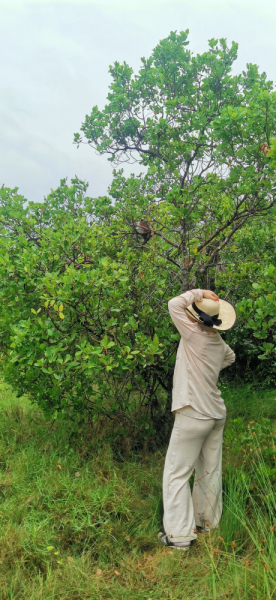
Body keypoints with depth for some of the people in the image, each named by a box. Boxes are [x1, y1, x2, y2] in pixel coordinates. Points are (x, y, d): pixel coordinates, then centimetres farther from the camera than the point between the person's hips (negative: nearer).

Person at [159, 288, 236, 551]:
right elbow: (230, 357, 29)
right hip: (216, 413, 8)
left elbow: (174, 304, -21)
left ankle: (179, 534, 7)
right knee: (210, 471, 17)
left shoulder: (195, 335, -15)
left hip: (194, 414, -8)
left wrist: (197, 293, -8)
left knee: (177, 473, 2)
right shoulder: (218, 342, 7)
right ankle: (207, 521, 31)